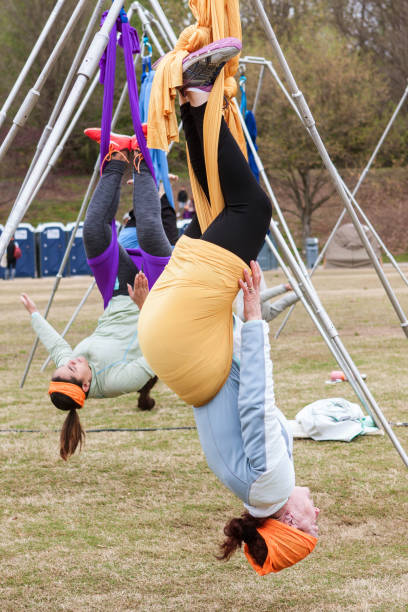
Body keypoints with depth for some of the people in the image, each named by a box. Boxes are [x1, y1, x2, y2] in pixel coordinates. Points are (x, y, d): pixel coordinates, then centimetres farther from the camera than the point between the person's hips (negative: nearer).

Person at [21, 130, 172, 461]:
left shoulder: (69, 367, -19)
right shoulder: (114, 382, -33)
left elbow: (55, 343, 3)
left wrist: (34, 314, 17)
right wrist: (145, 307, -42)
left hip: (119, 300, 4)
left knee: (94, 231, -17)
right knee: (149, 231, -27)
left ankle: (117, 161, 5)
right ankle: (139, 160, 1)